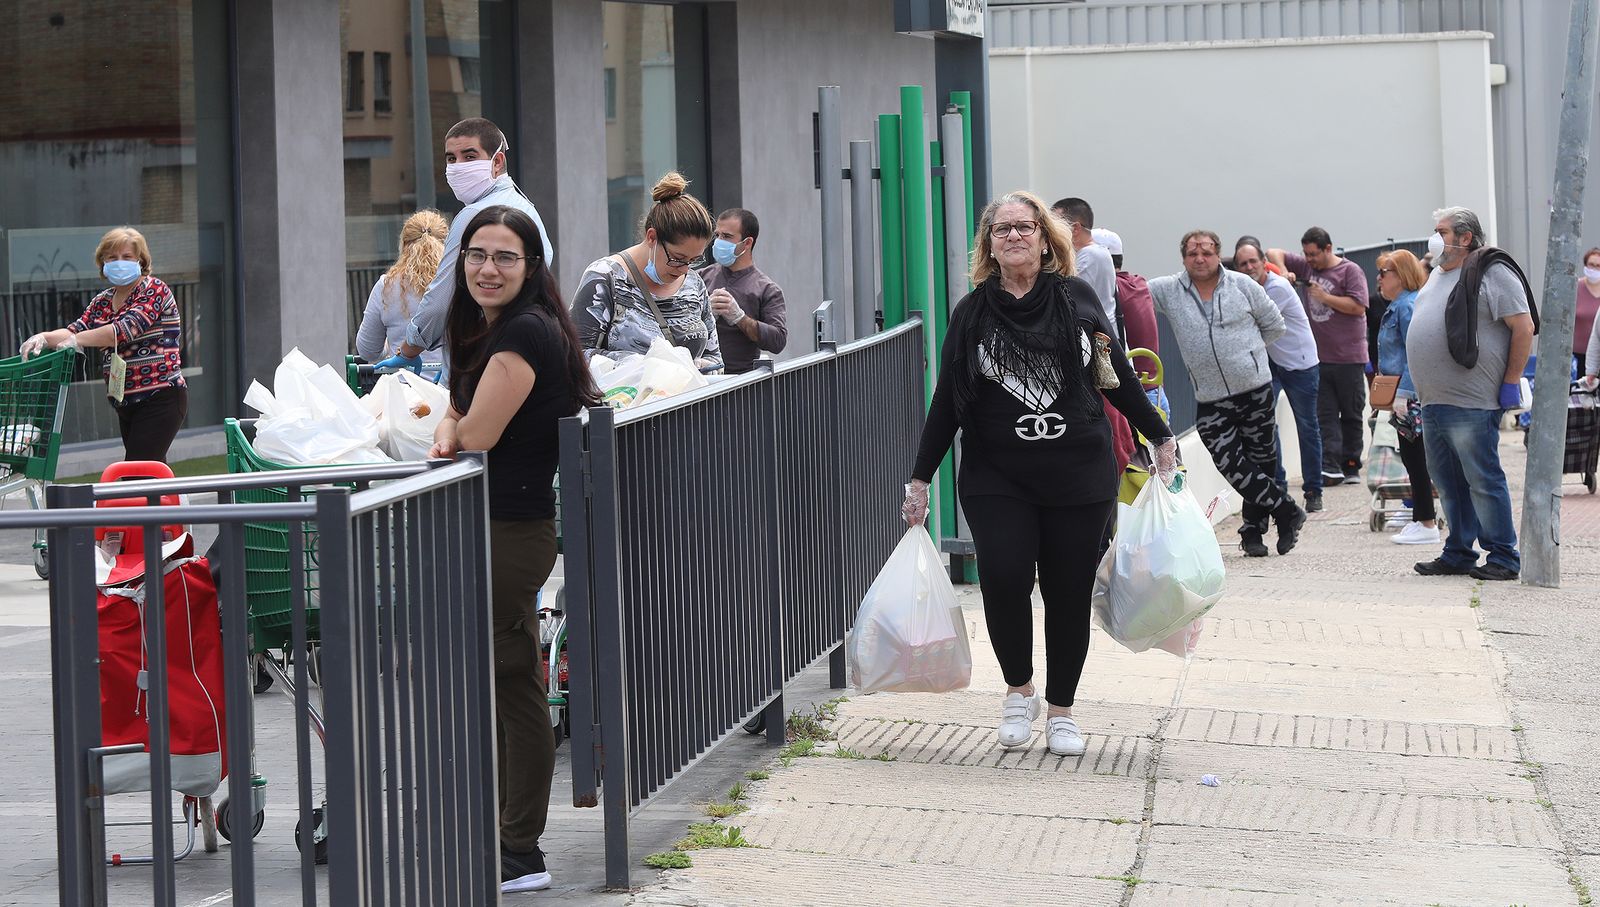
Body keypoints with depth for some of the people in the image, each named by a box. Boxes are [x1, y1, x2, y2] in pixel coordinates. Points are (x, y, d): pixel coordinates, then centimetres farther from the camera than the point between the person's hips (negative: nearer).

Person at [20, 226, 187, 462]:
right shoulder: (102, 301, 15)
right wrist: (44, 338, -18)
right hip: (127, 404, 8)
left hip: (161, 399, -8)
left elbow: (128, 328, -22)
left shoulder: (155, 290, -7)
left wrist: (77, 339, -28)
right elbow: (75, 331, 4)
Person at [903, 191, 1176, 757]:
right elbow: (947, 400, 6)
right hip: (997, 479, -1)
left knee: (1069, 593, 2)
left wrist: (1160, 437, 14)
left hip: (1079, 477, 1)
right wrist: (920, 478, 5)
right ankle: (1019, 690, 7)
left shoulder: (1077, 299, 4)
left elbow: (1118, 376, 13)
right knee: (1004, 579, -17)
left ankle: (1061, 710, 18)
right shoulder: (973, 313, 4)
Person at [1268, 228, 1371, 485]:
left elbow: (1358, 307, -13)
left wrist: (1325, 297, -12)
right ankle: (1331, 468, -10)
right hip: (1319, 357, 5)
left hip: (1348, 358, -5)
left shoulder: (1350, 271, -6)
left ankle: (1351, 466, 12)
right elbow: (1274, 253, 14)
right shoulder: (1306, 267, 10)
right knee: (1325, 416, -3)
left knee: (1351, 414, 6)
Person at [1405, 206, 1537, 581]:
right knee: (1448, 483, 12)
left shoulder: (1491, 272, -9)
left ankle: (1503, 558, 1)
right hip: (1433, 404, 9)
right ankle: (1458, 554, 20)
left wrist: (1510, 382, -13)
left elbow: (1524, 326, -12)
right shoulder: (1438, 275, 19)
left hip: (1471, 405, -9)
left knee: (1483, 481, -5)